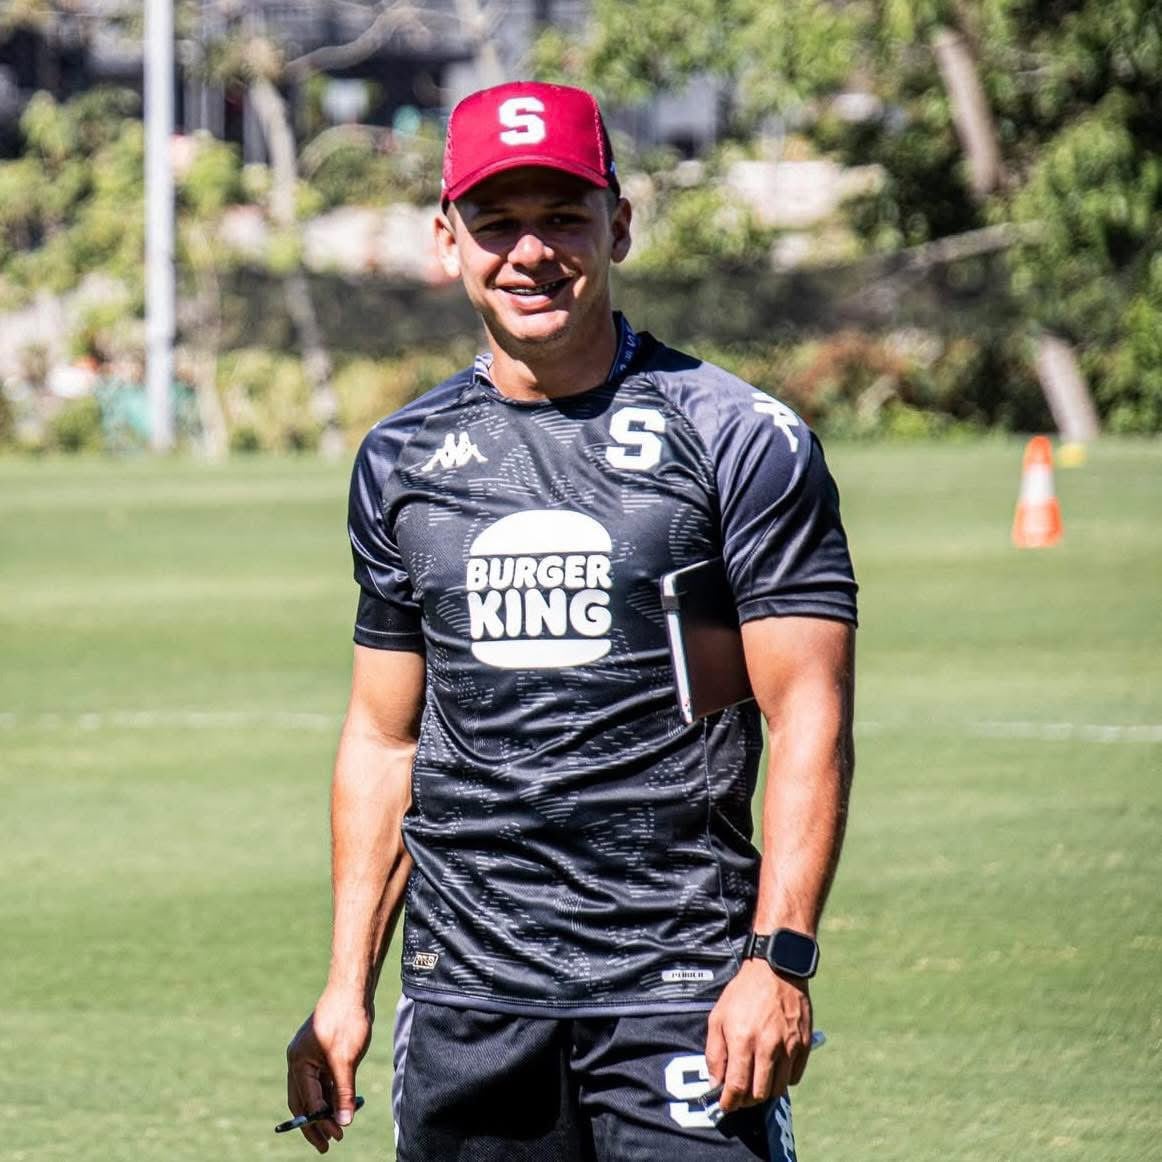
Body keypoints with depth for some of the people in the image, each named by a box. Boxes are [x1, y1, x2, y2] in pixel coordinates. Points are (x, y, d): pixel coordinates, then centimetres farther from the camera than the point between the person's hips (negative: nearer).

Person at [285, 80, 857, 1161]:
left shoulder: (739, 439, -1)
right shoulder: (402, 460, 12)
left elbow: (809, 719, -5)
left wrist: (779, 957, -15)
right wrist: (345, 990, 11)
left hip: (678, 987, -4)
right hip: (464, 992, 4)